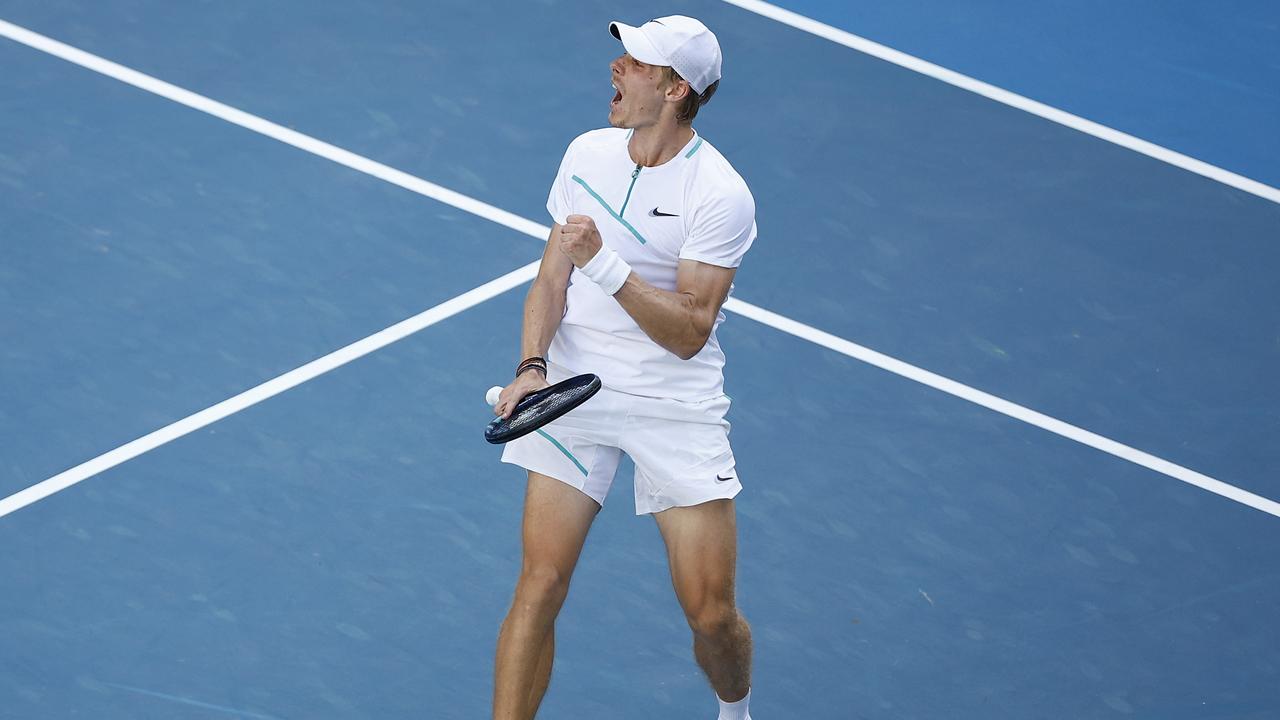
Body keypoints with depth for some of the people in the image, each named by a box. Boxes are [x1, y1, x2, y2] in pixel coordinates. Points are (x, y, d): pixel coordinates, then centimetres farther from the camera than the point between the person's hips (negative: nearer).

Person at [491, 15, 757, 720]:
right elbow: (551, 281, 7)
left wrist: (603, 263, -27)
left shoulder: (720, 196, -14)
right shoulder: (587, 153, 3)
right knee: (540, 585, -9)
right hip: (572, 387, 3)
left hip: (676, 402, -3)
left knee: (711, 615, -2)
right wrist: (531, 366, -10)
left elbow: (688, 332, -17)